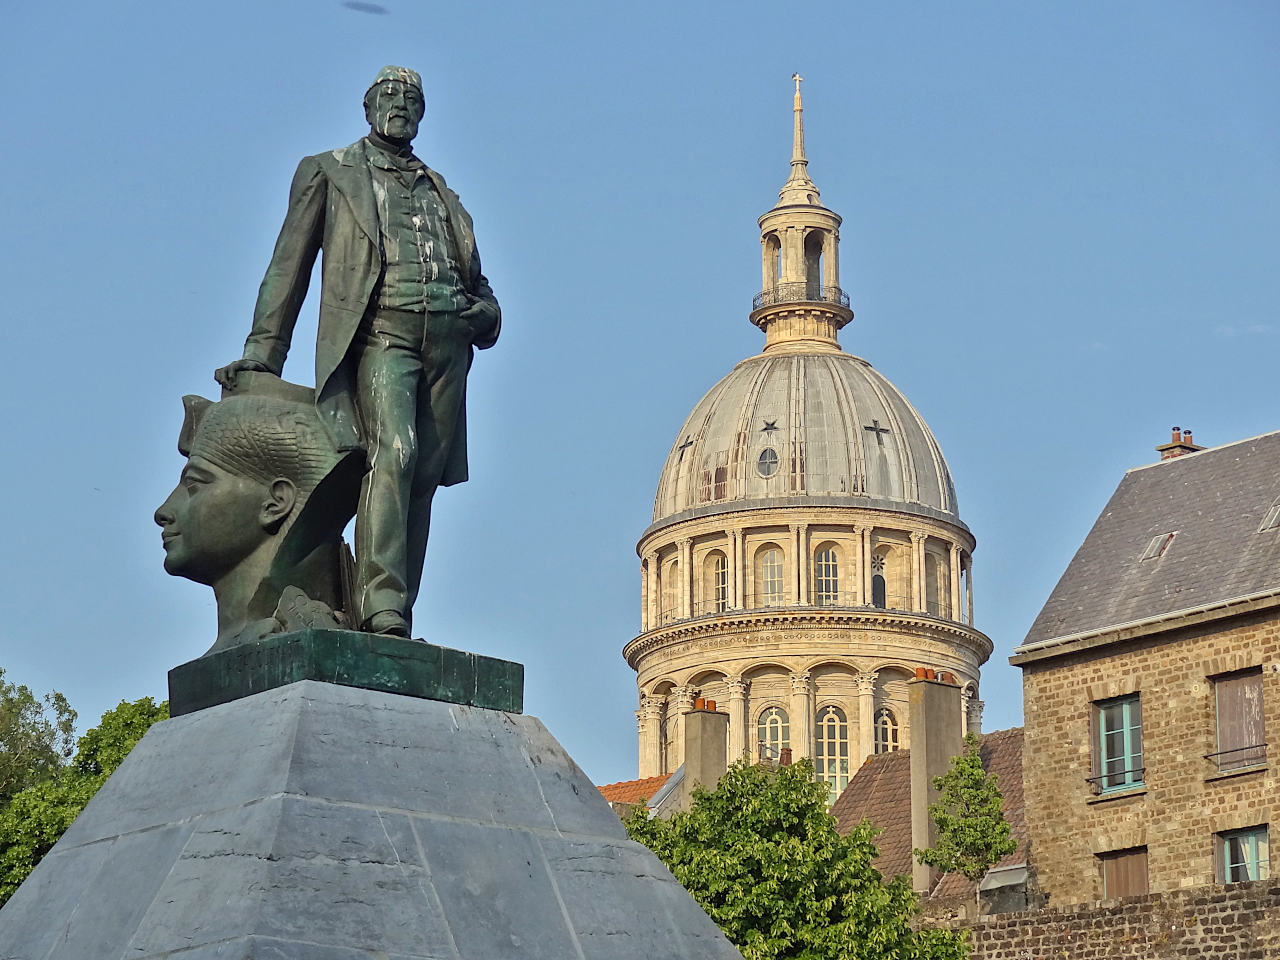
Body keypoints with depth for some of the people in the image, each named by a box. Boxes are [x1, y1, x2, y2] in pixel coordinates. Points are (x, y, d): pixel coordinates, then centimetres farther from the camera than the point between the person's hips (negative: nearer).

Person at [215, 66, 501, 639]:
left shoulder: (441, 192, 28)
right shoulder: (328, 173, 17)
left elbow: (478, 283, 30)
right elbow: (289, 267, 11)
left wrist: (485, 314, 5)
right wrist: (263, 352, 0)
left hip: (446, 338, 5)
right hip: (380, 329, -4)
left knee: (424, 478, -4)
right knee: (393, 451, -25)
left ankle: (395, 617, -5)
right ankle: (381, 608, -33)